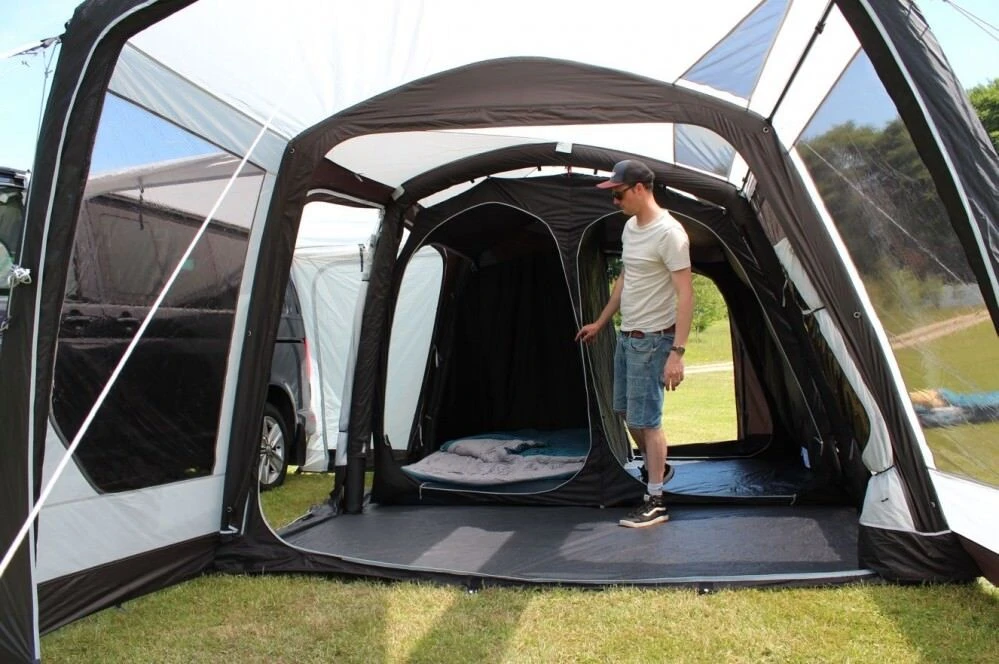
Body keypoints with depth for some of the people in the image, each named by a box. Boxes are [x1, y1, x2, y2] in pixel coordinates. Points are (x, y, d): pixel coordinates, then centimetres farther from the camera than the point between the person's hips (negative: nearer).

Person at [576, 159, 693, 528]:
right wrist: (599, 323, 24)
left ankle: (655, 502, 8)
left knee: (646, 419, -4)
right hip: (627, 336, 9)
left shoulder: (668, 233, -19)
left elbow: (685, 295, -21)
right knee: (626, 410, 19)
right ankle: (656, 469, 40)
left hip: (652, 340, -9)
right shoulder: (630, 227, 9)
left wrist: (677, 352, -26)